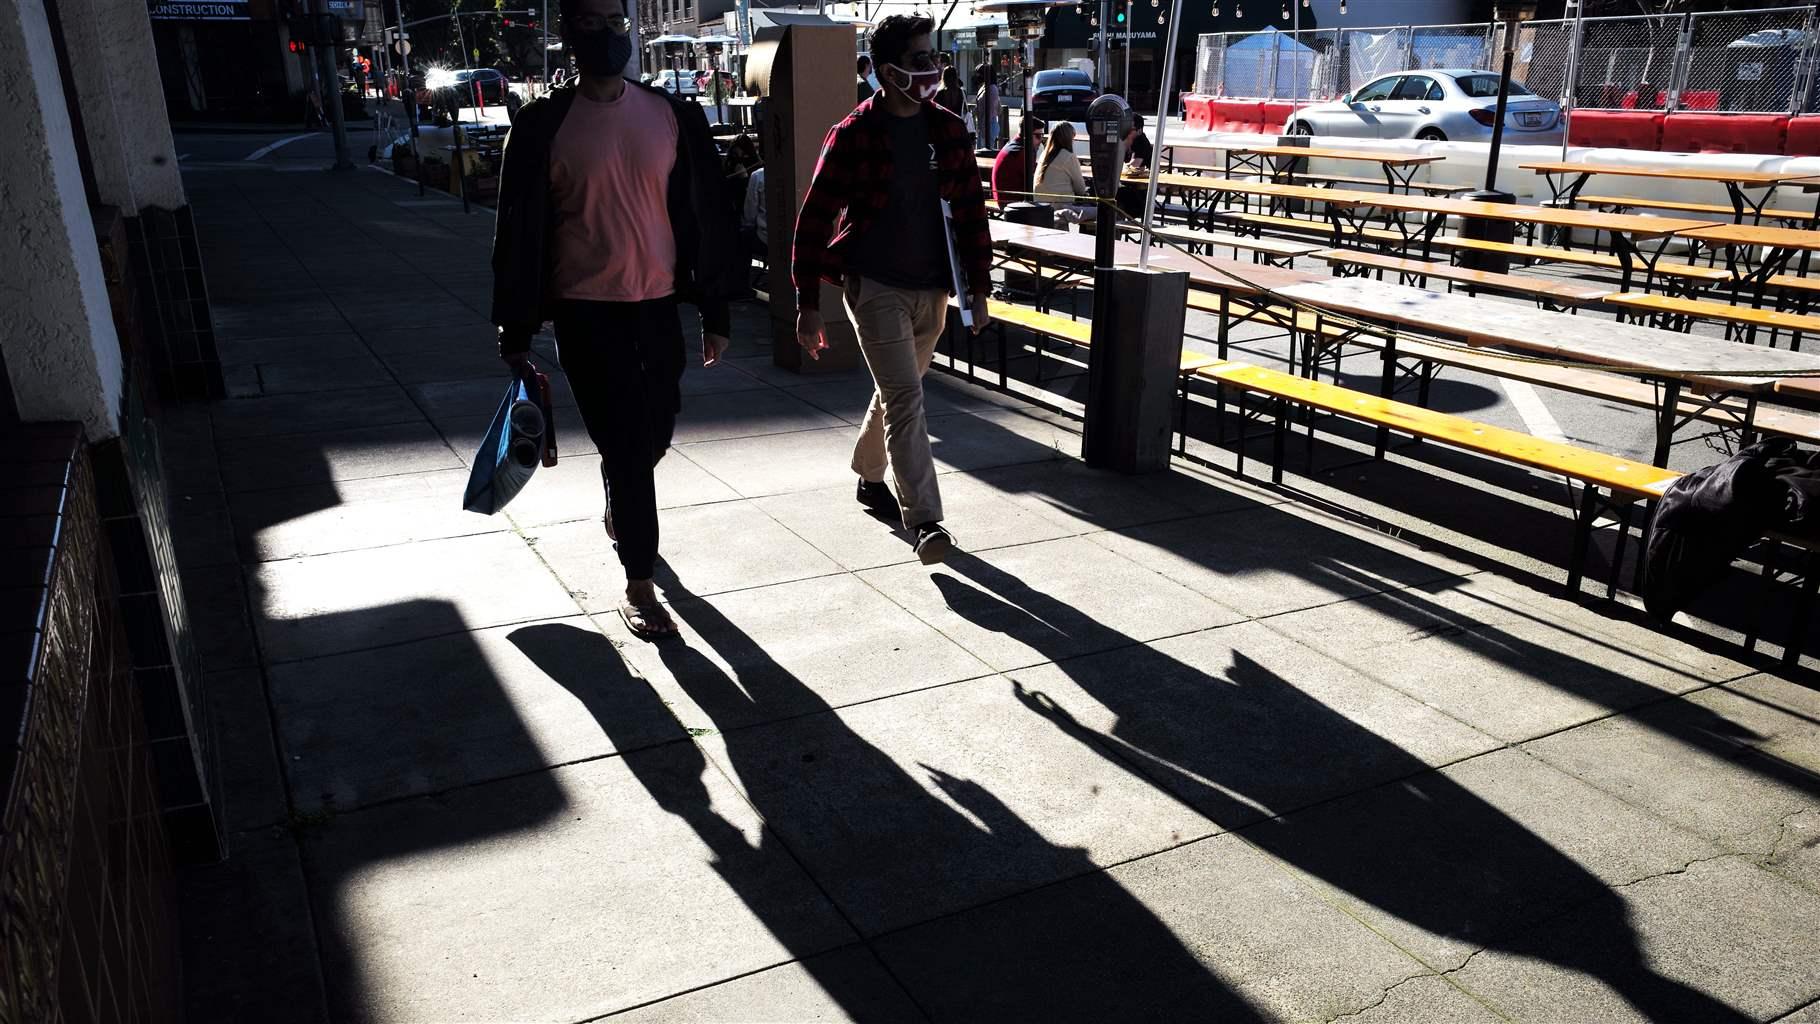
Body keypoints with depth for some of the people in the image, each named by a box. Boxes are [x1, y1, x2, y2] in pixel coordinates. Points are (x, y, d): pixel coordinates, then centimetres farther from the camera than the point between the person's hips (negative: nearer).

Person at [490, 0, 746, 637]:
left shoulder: (673, 117, 3)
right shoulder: (544, 126, -4)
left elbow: (707, 214, 6)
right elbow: (519, 231, -1)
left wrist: (715, 311, 5)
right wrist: (516, 331, 0)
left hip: (658, 304, 3)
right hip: (586, 312, -3)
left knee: (654, 434, 15)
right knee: (626, 444, -4)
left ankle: (617, 509, 49)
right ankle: (639, 586, 9)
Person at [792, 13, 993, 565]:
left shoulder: (948, 130, 5)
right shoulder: (853, 135, -9)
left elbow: (971, 209, 10)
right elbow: (814, 220, -7)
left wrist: (978, 285, 5)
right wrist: (808, 303, -9)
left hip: (932, 288, 5)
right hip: (876, 286, -5)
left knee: (896, 392, 19)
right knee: (905, 399, -12)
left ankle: (870, 475, 42)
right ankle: (925, 522, -11)